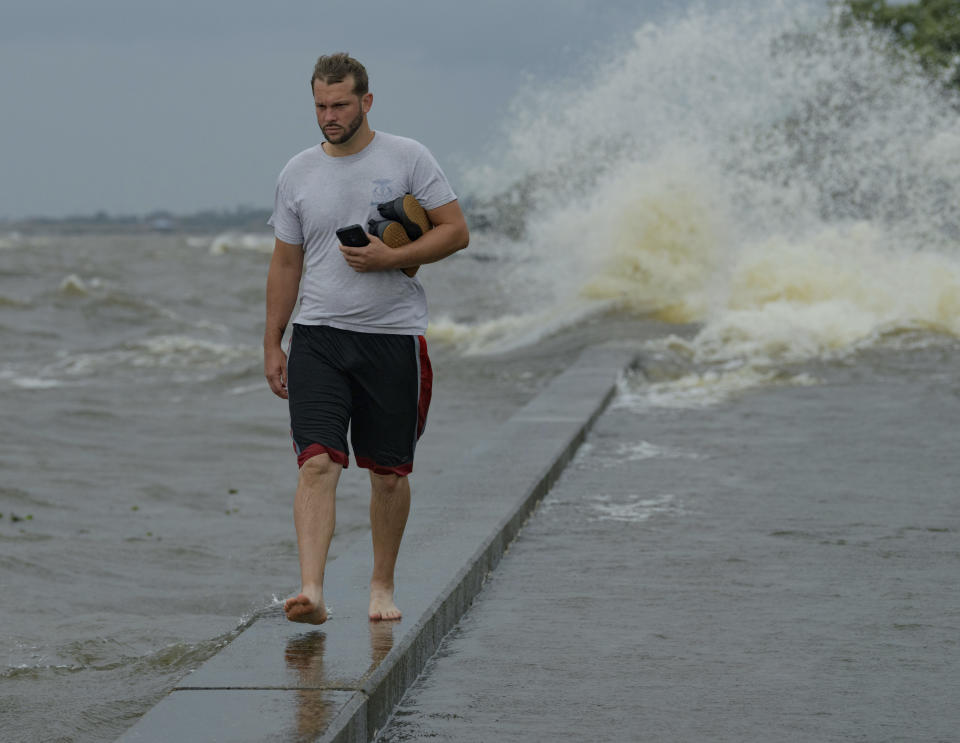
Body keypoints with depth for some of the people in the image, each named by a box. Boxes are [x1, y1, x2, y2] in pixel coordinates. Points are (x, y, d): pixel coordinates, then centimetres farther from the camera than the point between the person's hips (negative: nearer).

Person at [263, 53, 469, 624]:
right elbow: (286, 263, 14)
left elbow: (456, 231, -2)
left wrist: (391, 258, -16)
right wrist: (272, 344, 11)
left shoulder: (407, 158, 0)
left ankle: (383, 586, 25)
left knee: (389, 472, 8)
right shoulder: (298, 173, 8)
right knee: (318, 463, -14)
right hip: (318, 336, 1)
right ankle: (311, 592, -21)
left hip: (393, 337, -1)